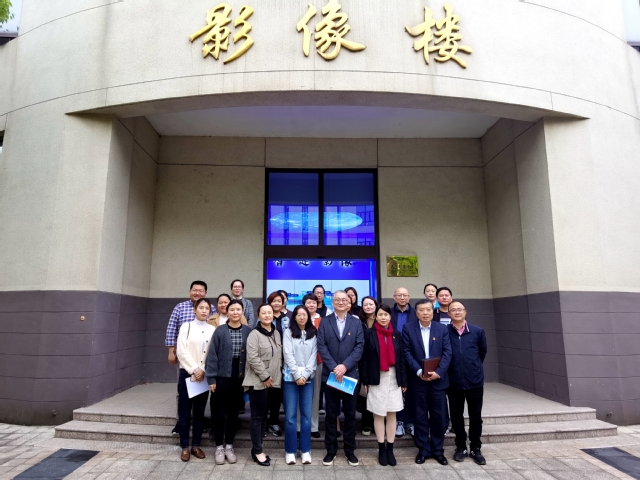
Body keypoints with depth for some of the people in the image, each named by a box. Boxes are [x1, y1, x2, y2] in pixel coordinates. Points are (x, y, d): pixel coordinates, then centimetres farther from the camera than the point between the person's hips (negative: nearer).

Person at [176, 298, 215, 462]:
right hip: (187, 373, -2)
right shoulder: (186, 327, -2)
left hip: (204, 375, 2)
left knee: (199, 412, 10)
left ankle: (196, 445, 21)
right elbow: (181, 351, -7)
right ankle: (185, 447, 16)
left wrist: (203, 370, -9)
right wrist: (194, 370, -13)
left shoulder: (213, 329, 3)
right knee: (184, 412, 3)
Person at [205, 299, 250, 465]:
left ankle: (229, 446, 26)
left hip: (239, 378, 2)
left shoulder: (248, 331, 0)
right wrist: (211, 378, -8)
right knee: (219, 412, 7)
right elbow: (212, 355, -5)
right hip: (222, 377, -2)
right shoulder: (220, 331, -5)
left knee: (233, 412, 12)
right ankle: (219, 447, 22)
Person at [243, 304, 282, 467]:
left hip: (272, 381, 7)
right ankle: (258, 451, 12)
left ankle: (257, 448, 24)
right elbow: (253, 358, -19)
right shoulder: (254, 334, -12)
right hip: (258, 381, -7)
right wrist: (265, 376, -17)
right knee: (257, 416, 1)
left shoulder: (276, 333, 10)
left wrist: (274, 376, 8)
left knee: (264, 415, 13)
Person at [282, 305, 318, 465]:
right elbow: (288, 355, -6)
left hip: (308, 379, 2)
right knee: (290, 416, 0)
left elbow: (314, 356, 1)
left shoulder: (313, 334, 8)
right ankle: (290, 451, 11)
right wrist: (297, 375, -12)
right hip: (290, 378, -2)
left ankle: (306, 450, 15)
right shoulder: (288, 332, 1)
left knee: (306, 415, 5)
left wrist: (305, 375, -9)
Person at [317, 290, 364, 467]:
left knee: (350, 414, 9)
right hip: (330, 374, 0)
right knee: (331, 415, 8)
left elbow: (360, 346, -3)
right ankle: (331, 450, 20)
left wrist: (345, 366, -15)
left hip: (350, 374, 1)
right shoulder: (325, 322, 3)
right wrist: (333, 367, -15)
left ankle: (350, 450, 22)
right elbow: (321, 346, -5)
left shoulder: (356, 323, 5)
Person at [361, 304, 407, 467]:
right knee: (379, 414, 5)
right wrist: (365, 380, -6)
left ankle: (390, 449, 18)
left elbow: (401, 358, 6)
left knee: (392, 414, 7)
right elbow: (365, 358, -4)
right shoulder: (369, 333, -3)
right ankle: (381, 449, 17)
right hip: (377, 379, -2)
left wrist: (403, 381, 4)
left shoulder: (396, 335, 5)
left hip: (393, 378, 3)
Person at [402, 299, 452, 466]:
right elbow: (406, 352, -6)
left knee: (438, 416, 9)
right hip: (418, 380, -1)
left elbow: (447, 352, -3)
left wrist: (438, 372, -15)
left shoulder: (442, 329, 3)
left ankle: (438, 450, 24)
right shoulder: (408, 328, -2)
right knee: (421, 416, 8)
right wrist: (418, 371, -16)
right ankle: (423, 449, 22)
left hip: (438, 379, 1)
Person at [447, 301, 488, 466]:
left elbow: (482, 352, 11)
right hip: (454, 382, -1)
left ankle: (475, 449, 27)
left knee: (475, 416, 11)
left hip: (475, 381, 1)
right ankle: (461, 447, 28)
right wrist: (455, 369, 7)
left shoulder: (477, 331, -3)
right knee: (456, 416, 11)